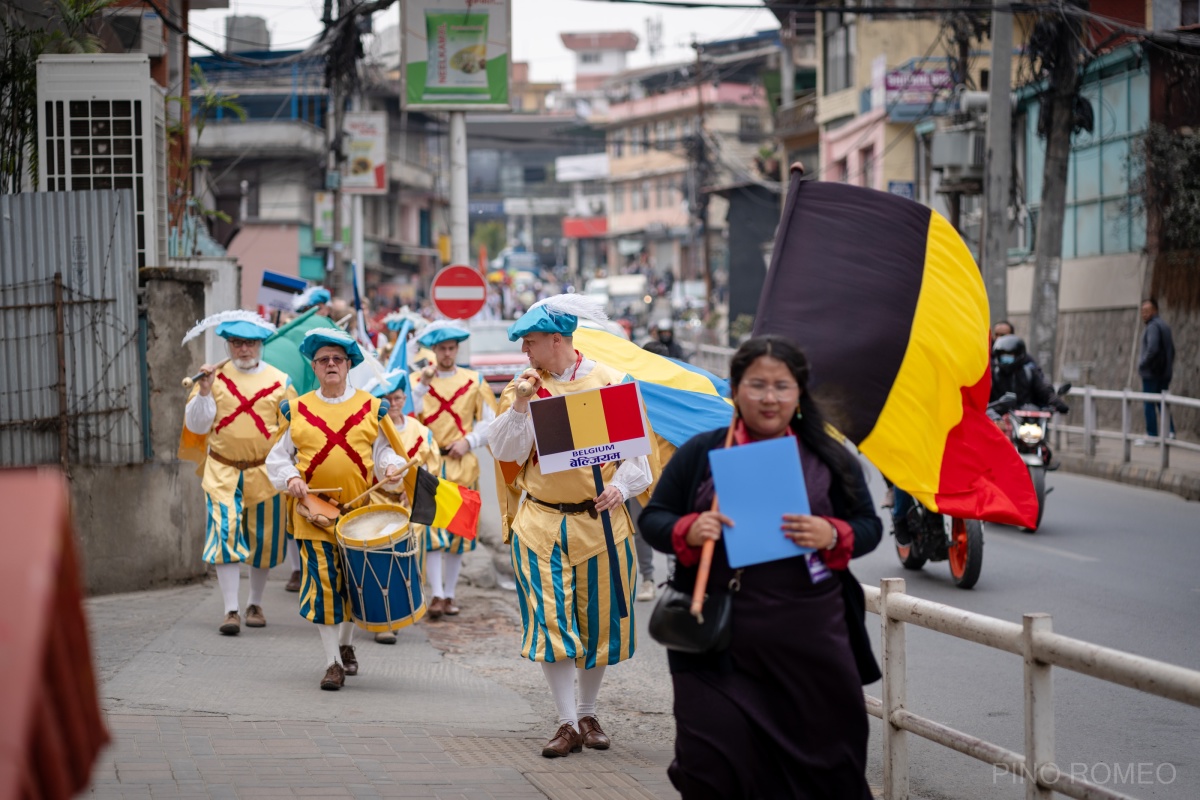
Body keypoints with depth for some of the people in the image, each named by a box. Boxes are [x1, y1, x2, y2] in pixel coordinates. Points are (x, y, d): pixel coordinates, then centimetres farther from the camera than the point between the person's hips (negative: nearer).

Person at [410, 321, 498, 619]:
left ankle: (450, 594, 15)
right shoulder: (416, 380, 5)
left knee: (458, 530, 6)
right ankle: (436, 594, -12)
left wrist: (468, 441, -7)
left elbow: (489, 421, 7)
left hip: (462, 466, 2)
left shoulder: (474, 382, 6)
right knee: (432, 529, -11)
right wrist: (422, 385, -16)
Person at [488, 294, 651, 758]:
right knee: (550, 622, -5)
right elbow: (504, 451, -5)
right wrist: (520, 405, -17)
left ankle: (588, 714, 25)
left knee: (598, 620, 8)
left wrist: (621, 485, -15)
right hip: (541, 523, 1)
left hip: (600, 521, 0)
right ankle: (567, 724, -1)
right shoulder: (523, 387, 4)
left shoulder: (609, 381, 0)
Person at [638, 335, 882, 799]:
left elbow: (870, 526, 10)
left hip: (810, 643, 1)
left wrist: (833, 536, -12)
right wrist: (688, 531, -14)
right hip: (720, 646, -1)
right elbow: (652, 518, 8)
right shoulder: (699, 454, 6)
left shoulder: (829, 459, 8)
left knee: (821, 758, 6)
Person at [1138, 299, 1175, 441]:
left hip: (1152, 372, -9)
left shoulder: (1153, 326, -14)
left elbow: (1152, 349, -25)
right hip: (1165, 373, 9)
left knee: (1150, 404, -3)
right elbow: (1172, 349, 21)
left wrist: (1142, 364, -14)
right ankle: (1170, 432, 8)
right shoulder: (1164, 326, 16)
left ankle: (1152, 434, -2)